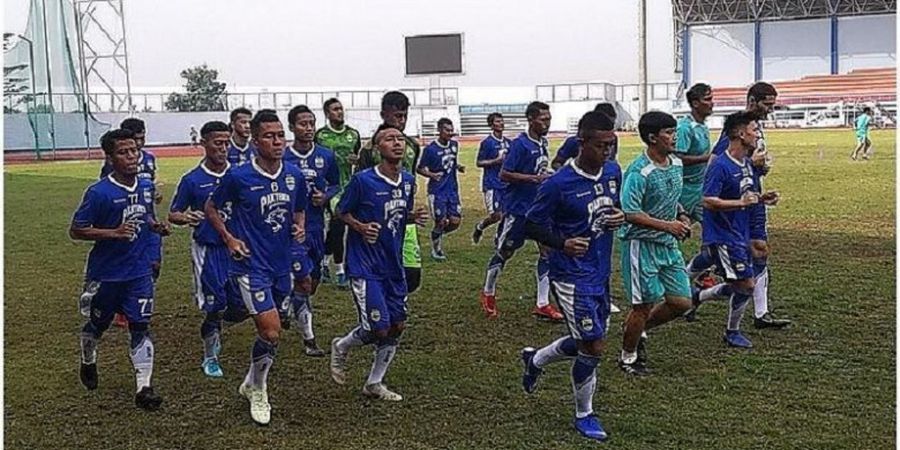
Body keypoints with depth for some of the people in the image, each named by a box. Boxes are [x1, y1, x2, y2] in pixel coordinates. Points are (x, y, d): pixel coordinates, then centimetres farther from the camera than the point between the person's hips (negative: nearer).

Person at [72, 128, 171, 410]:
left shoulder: (146, 186, 0)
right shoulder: (99, 193, -18)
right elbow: (75, 231, -14)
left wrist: (157, 226, -4)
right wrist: (113, 233, -25)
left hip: (139, 271, 3)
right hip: (105, 273, -3)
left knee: (140, 326, -2)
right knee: (97, 323, 17)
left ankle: (144, 388, 1)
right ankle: (88, 363, 47)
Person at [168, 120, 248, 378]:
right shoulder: (192, 180, -6)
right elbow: (173, 214, -1)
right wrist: (184, 217, -22)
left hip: (236, 248, 4)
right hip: (207, 250, -3)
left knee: (240, 308, 3)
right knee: (215, 306, -2)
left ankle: (212, 327, 36)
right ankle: (210, 358, 19)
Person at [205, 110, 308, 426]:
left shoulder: (294, 175, 1)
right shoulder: (238, 177, -12)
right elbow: (211, 208, 3)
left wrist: (299, 228, -2)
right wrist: (229, 238, -8)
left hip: (281, 265, 5)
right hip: (251, 265, -5)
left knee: (269, 330, 16)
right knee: (271, 332, -14)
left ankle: (251, 383, 40)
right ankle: (258, 391, 11)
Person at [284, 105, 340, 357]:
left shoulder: (326, 156, 1)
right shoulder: (281, 158, -9)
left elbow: (336, 185, 13)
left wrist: (325, 197, -6)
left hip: (316, 225, 5)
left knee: (314, 281, 14)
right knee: (303, 281, -9)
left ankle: (287, 307, 44)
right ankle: (309, 340, 3)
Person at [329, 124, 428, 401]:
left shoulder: (408, 181, 3)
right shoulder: (363, 180, -15)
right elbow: (342, 212, -3)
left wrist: (414, 217, -5)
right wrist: (360, 227, -21)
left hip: (394, 264, 7)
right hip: (365, 265, -6)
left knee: (397, 326, 7)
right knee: (378, 329, -10)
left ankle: (374, 384, 25)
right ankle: (341, 347, 23)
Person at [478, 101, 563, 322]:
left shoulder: (542, 143, 8)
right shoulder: (520, 144, -16)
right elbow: (504, 174, -20)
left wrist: (549, 176, 5)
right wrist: (535, 178, -24)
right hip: (518, 208, -7)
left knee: (548, 250, 0)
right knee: (504, 251, 7)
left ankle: (542, 304, 6)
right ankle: (488, 293, 27)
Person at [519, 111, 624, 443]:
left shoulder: (613, 172, 1)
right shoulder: (559, 184, -18)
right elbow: (531, 225, -10)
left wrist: (620, 216, -4)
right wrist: (563, 243, -26)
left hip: (601, 272, 7)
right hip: (572, 276, -7)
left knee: (588, 341, 17)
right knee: (593, 345, -5)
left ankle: (535, 360, 44)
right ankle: (584, 415, 17)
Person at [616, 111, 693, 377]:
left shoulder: (676, 164, 7)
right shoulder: (639, 172, -19)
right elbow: (629, 213, -25)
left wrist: (681, 216, 5)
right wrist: (667, 225, -26)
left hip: (668, 245, 8)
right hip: (641, 243, -8)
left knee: (681, 302, 7)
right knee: (644, 304, 0)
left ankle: (639, 331, 30)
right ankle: (627, 357, 21)